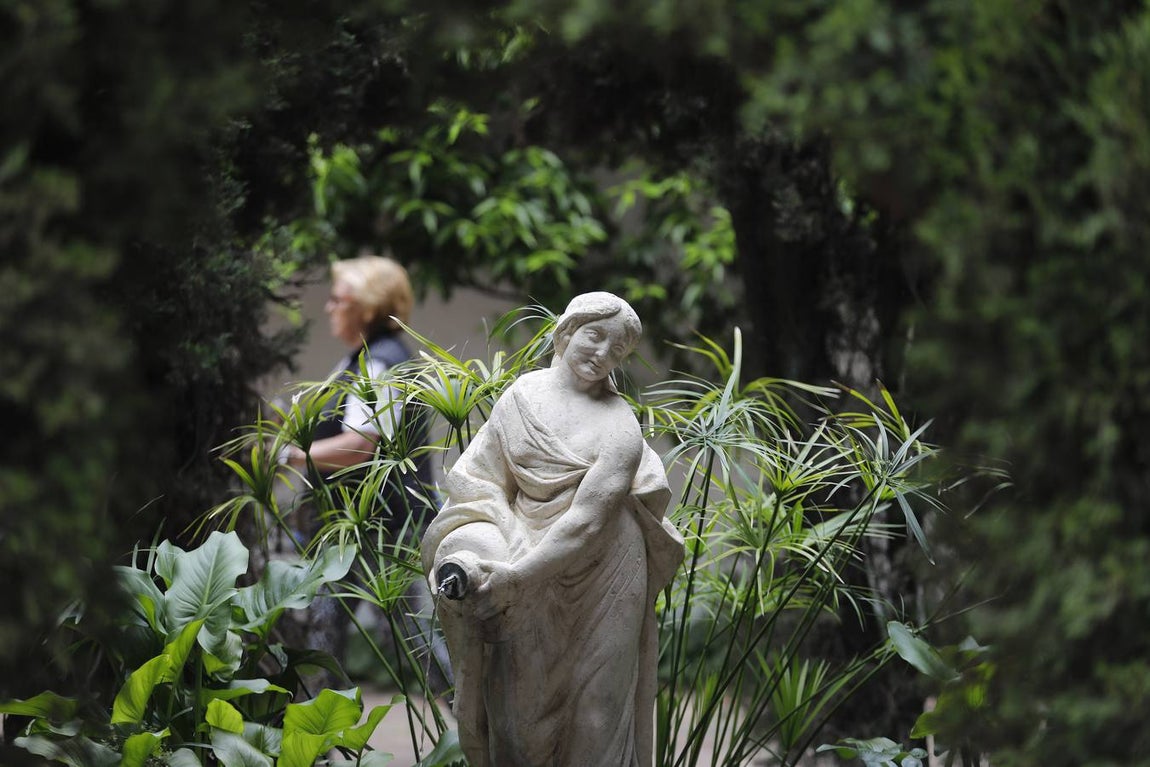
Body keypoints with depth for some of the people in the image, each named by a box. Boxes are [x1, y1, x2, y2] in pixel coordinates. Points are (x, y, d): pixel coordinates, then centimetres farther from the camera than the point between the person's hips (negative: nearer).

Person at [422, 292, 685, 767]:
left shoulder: (619, 428, -9)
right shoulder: (522, 397, 2)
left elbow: (586, 519, -18)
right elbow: (479, 478, -1)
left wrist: (517, 573, -24)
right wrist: (463, 549, -19)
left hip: (598, 577, -3)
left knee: (595, 708, 1)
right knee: (521, 701, 5)